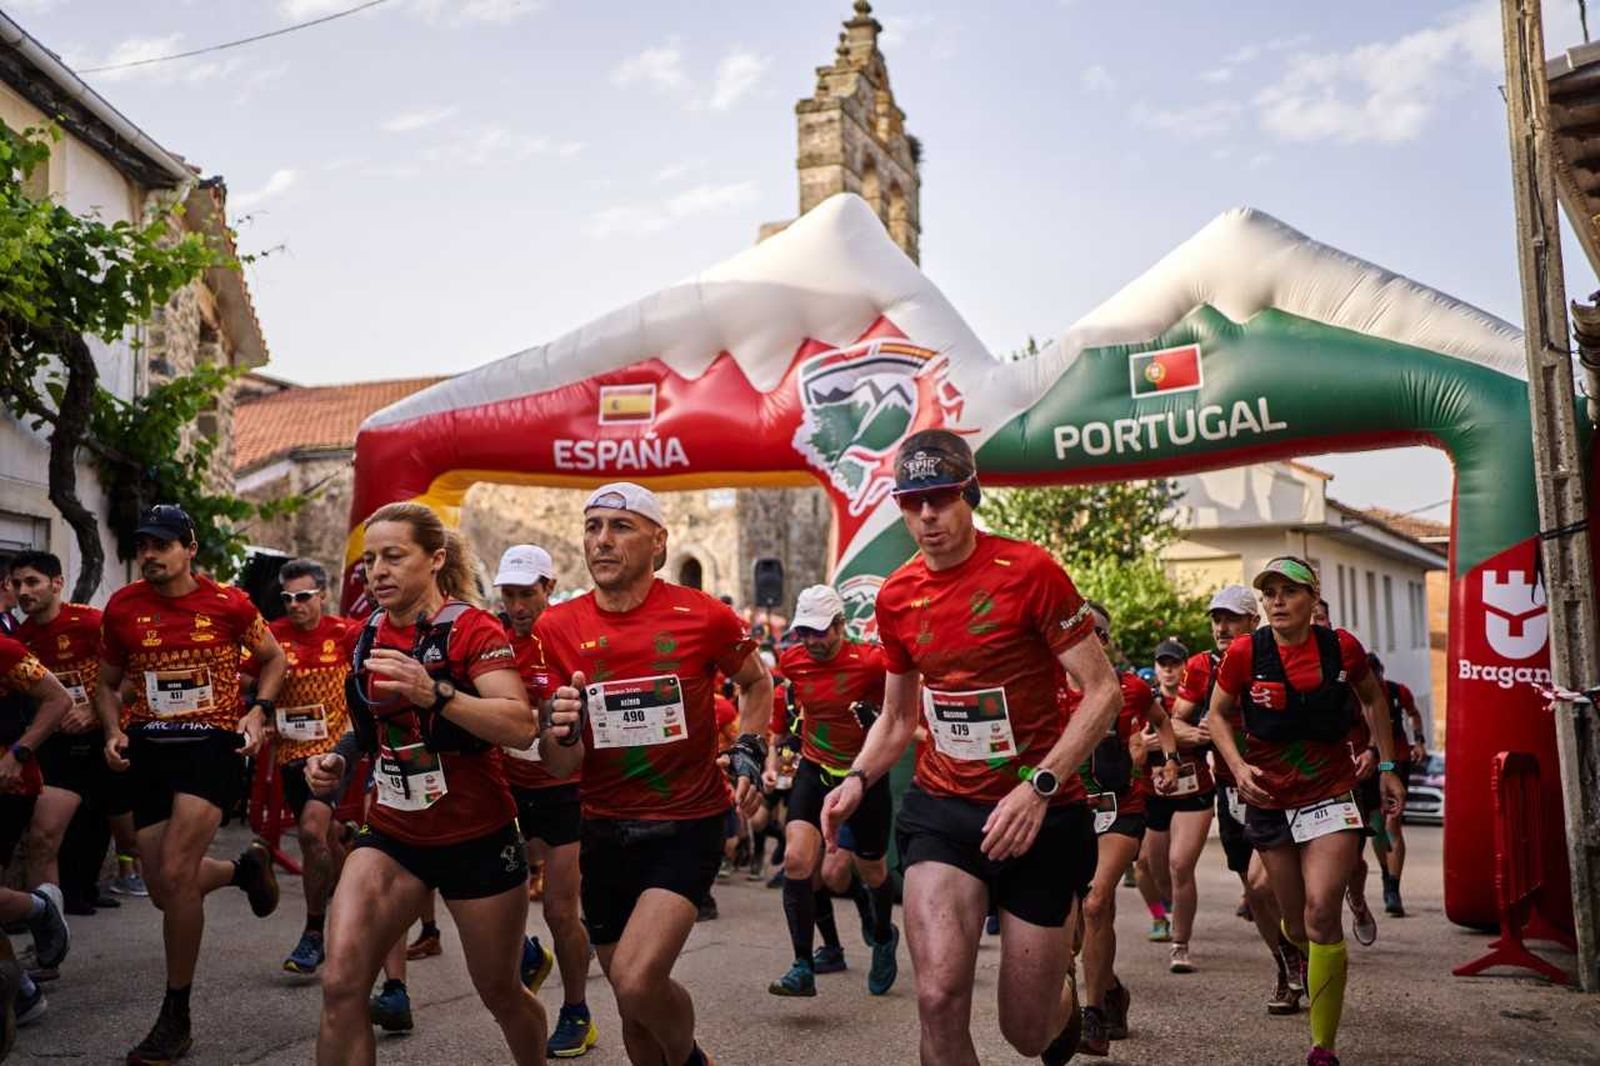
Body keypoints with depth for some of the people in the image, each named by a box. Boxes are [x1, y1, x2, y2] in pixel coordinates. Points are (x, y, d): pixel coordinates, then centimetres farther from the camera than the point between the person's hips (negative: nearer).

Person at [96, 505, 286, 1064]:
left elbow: (272, 658, 11)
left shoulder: (229, 603, -5)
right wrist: (113, 731, -3)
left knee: (175, 875, -17)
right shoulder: (121, 607, 2)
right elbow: (107, 683, 15)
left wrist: (259, 712, -4)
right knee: (164, 890, 6)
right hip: (148, 748, 4)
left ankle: (175, 1018, 0)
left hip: (214, 743, -4)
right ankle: (245, 867, 41)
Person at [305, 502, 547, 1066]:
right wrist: (339, 757, 1)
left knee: (501, 994, 13)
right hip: (392, 835, 4)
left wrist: (434, 692, -39)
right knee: (340, 983, -15)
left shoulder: (473, 628, -14)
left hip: (478, 838, -4)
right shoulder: (370, 634, 3)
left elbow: (521, 727, -28)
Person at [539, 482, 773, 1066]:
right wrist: (563, 732, -24)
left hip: (687, 826, -3)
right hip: (605, 833, 3)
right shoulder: (557, 627, -5)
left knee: (637, 979, -19)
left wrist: (749, 752, -4)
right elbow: (560, 769, -2)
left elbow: (757, 682, 11)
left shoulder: (702, 616, -11)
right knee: (634, 1012, 13)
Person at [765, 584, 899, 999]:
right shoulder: (792, 661, -6)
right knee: (796, 860, -17)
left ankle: (884, 938, 44)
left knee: (872, 871, 11)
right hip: (814, 770, 3)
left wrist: (881, 720, -27)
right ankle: (803, 968, -9)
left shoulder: (871, 661, -19)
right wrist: (773, 759, 8)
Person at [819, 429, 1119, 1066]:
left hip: (1041, 814, -3)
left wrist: (1039, 785, -21)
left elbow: (1103, 691, -11)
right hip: (942, 808, 3)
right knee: (940, 998, -18)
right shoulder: (896, 597, 2)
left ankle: (1067, 1006, 44)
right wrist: (858, 779, -4)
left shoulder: (1029, 571, -12)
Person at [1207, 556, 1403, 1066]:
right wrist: (1239, 766, -12)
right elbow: (1218, 714, 3)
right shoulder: (1245, 652, -11)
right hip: (1270, 800, 1)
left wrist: (1387, 766, 11)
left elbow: (1372, 698, 13)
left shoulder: (1341, 646, -8)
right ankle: (1316, 965, 50)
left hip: (1331, 795, -1)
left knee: (1322, 912, -17)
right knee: (1297, 926, 12)